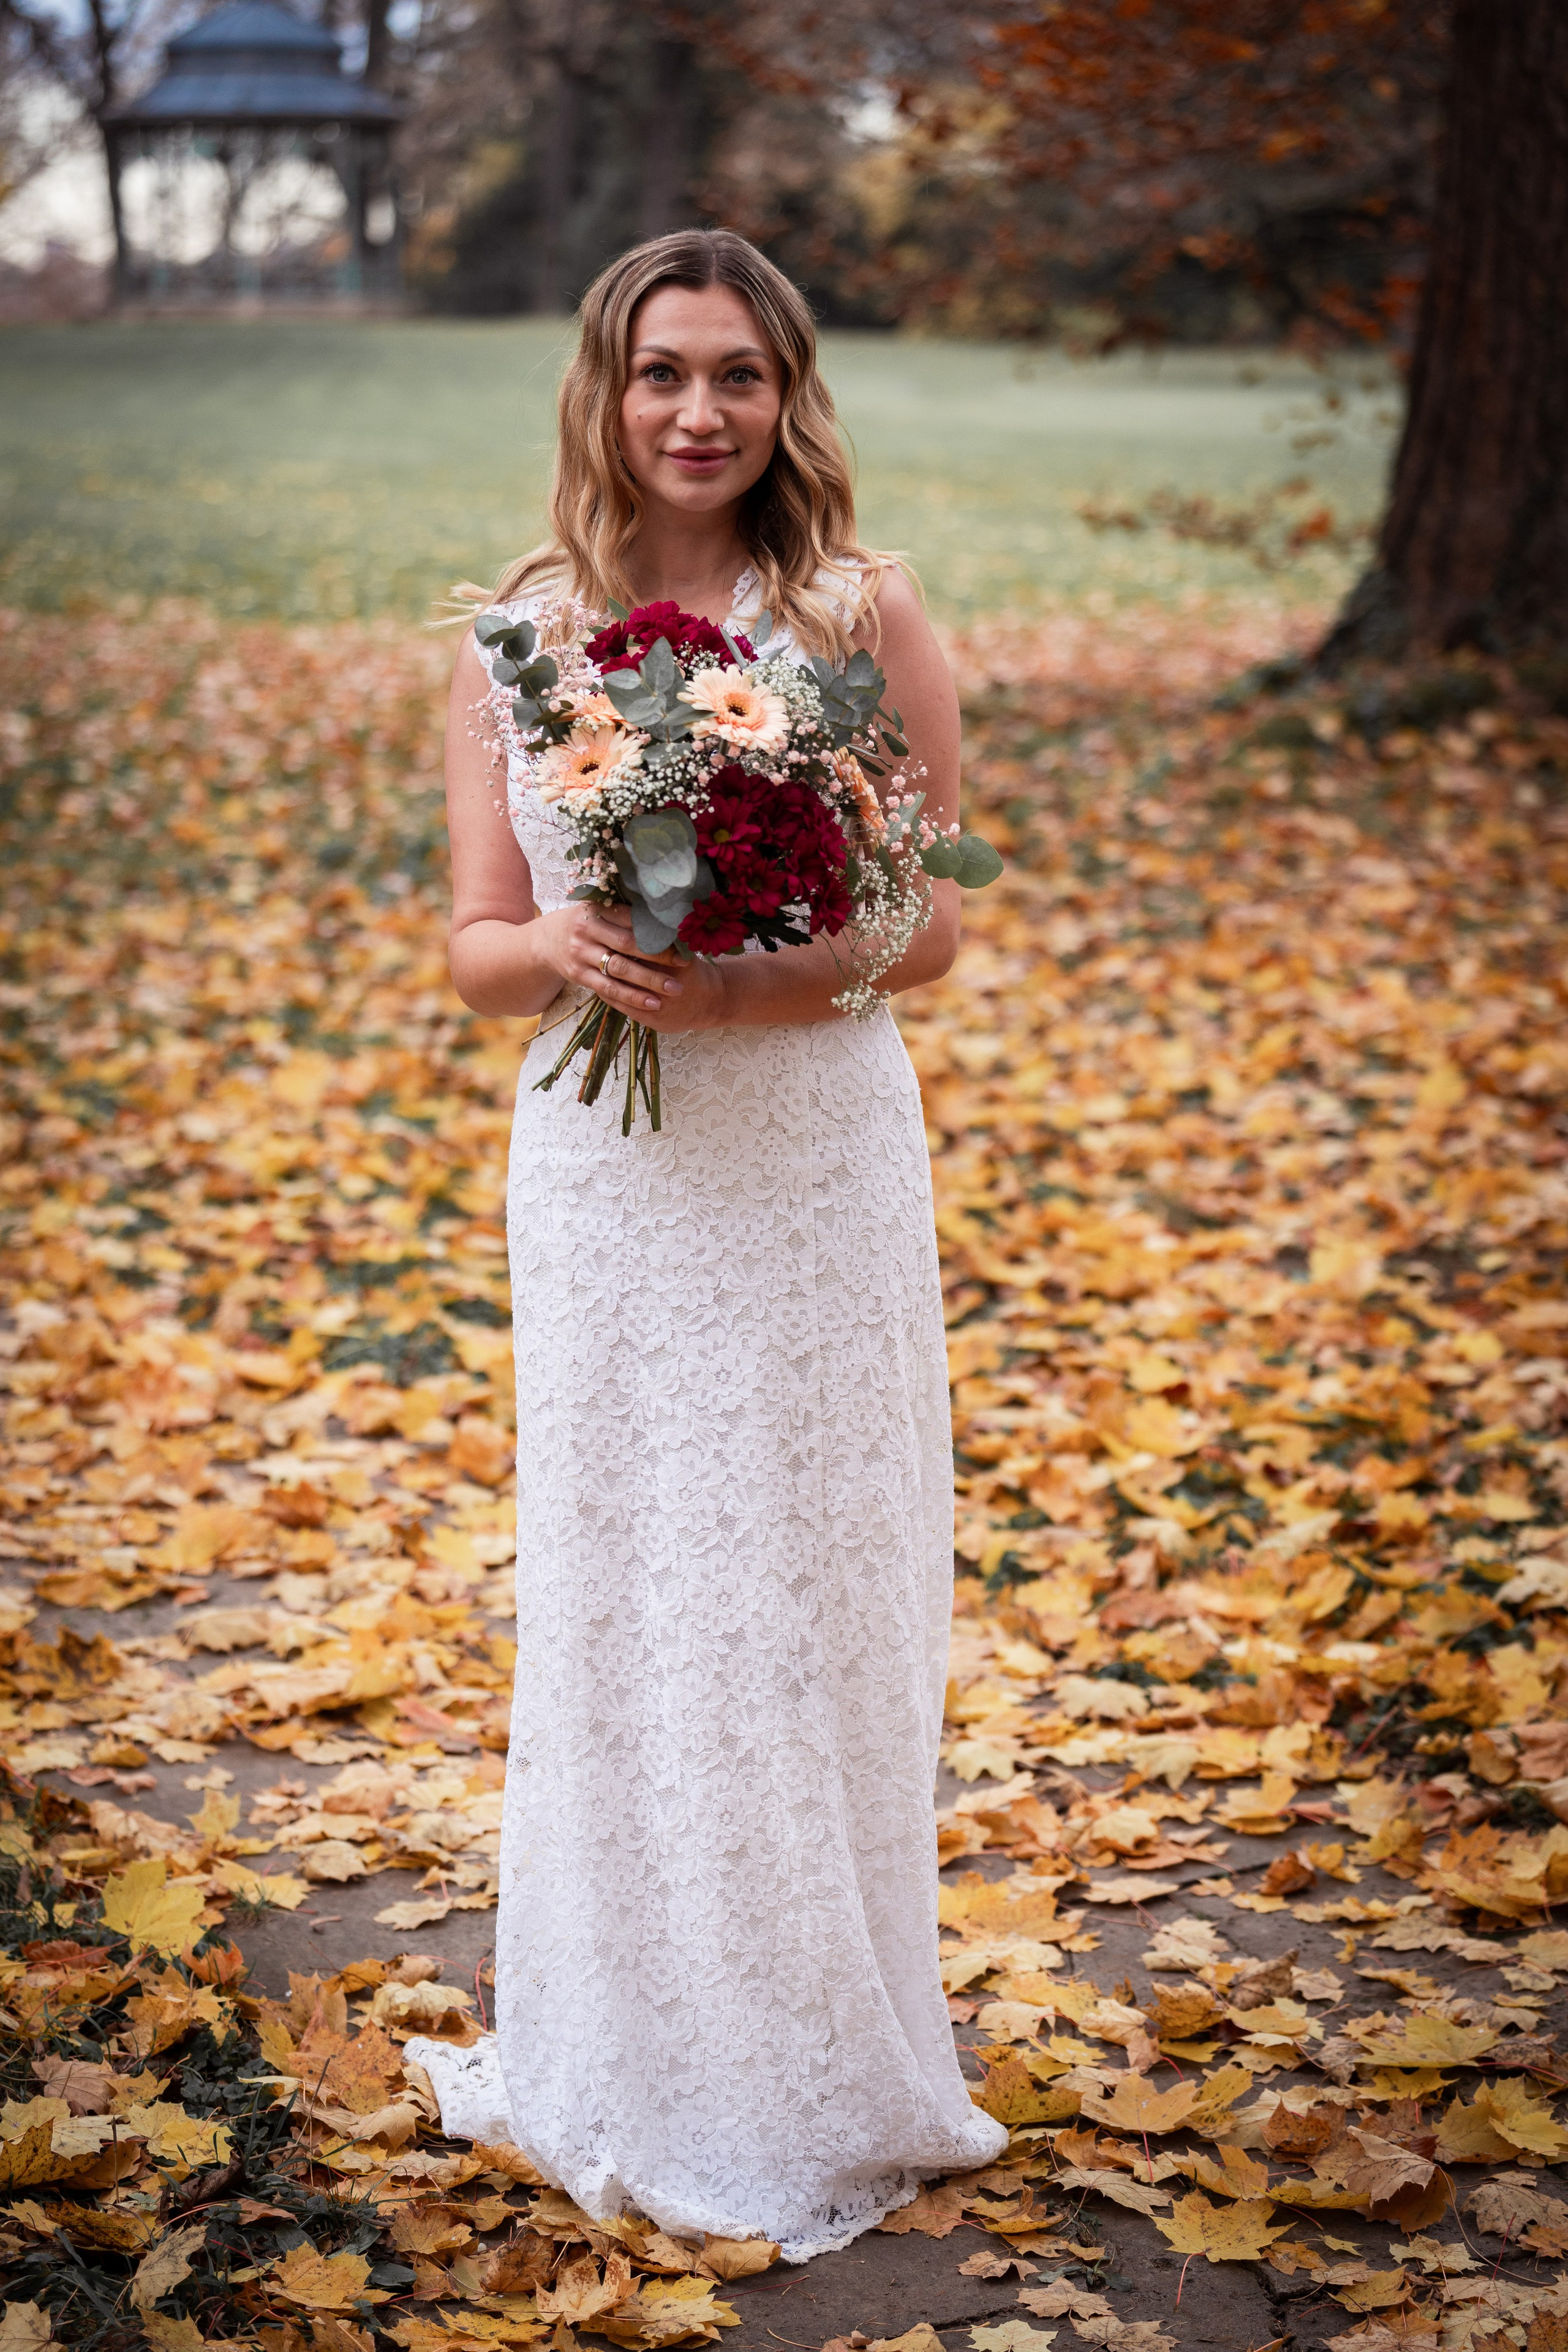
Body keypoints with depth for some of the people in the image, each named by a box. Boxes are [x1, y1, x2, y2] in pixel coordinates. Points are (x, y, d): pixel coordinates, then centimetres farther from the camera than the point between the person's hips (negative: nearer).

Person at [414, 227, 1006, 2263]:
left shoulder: (864, 614, -1)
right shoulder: (519, 632, 4)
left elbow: (937, 920, -1)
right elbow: (476, 948, 5)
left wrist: (766, 975, -19)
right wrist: (566, 951, -18)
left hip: (815, 1161, -2)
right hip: (603, 1171, 2)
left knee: (811, 1588, 5)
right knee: (616, 1594, 8)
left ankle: (824, 2072, 23)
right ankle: (635, 2069, 25)